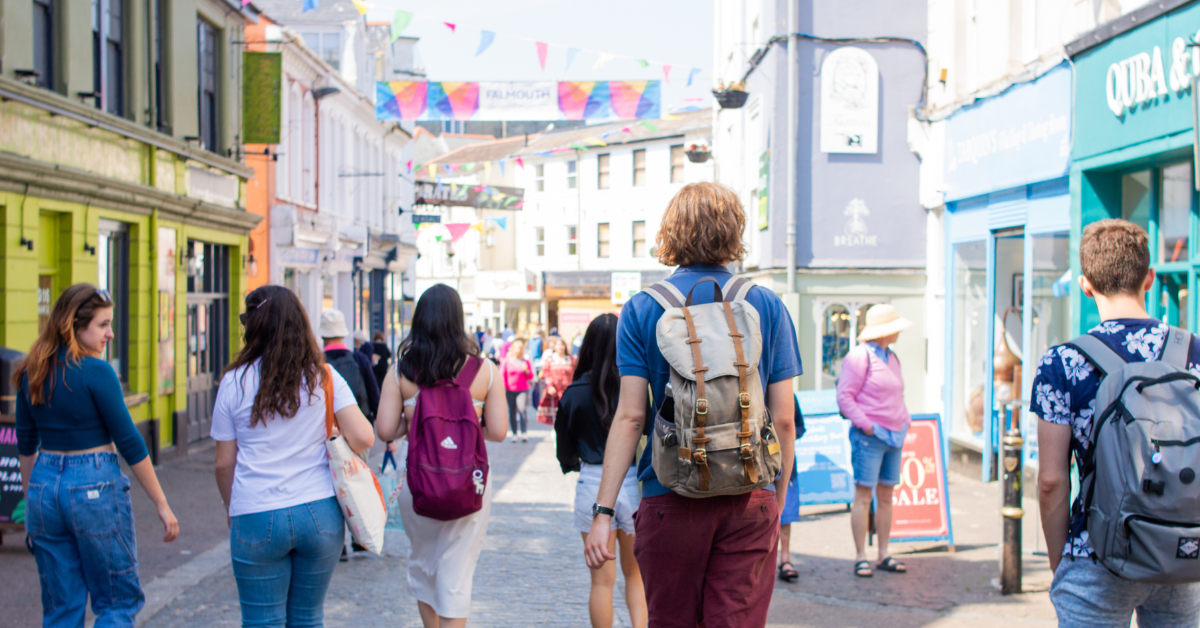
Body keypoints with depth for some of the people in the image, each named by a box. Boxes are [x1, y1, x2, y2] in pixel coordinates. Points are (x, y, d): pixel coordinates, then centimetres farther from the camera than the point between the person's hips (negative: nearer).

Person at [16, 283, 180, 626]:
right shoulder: (96, 371, -13)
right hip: (96, 487, -6)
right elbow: (129, 443, -11)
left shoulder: (31, 372, 6)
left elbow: (26, 444, 14)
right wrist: (162, 504, -5)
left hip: (45, 486, 6)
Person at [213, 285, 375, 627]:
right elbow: (363, 438, -7)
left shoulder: (234, 382, -2)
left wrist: (231, 509, 18)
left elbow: (224, 463, 3)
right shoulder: (323, 377, 1)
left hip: (257, 520, -2)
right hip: (320, 514, 2)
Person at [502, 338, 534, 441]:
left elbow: (530, 378, 9)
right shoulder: (506, 361, 2)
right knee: (512, 412, 3)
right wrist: (503, 390, -5)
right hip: (510, 390, 0)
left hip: (523, 390, 0)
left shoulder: (525, 362, 7)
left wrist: (526, 370, -10)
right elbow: (502, 376, 3)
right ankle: (514, 434, 12)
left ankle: (524, 433, -17)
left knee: (522, 409, -17)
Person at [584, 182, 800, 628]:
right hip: (750, 497, 0)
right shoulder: (768, 307, 3)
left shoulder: (643, 308, 0)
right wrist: (778, 499, 14)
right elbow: (783, 419, 2)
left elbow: (630, 416, -6)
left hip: (670, 496, 0)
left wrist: (603, 510, -4)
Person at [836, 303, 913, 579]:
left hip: (893, 435, 8)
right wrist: (865, 424, -16)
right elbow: (844, 396, -12)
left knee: (886, 495, 10)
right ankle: (860, 557, -2)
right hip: (870, 436, -8)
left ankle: (884, 554, 15)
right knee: (863, 495, -5)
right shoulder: (860, 356, -8)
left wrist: (905, 421, 15)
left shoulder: (891, 357, 18)